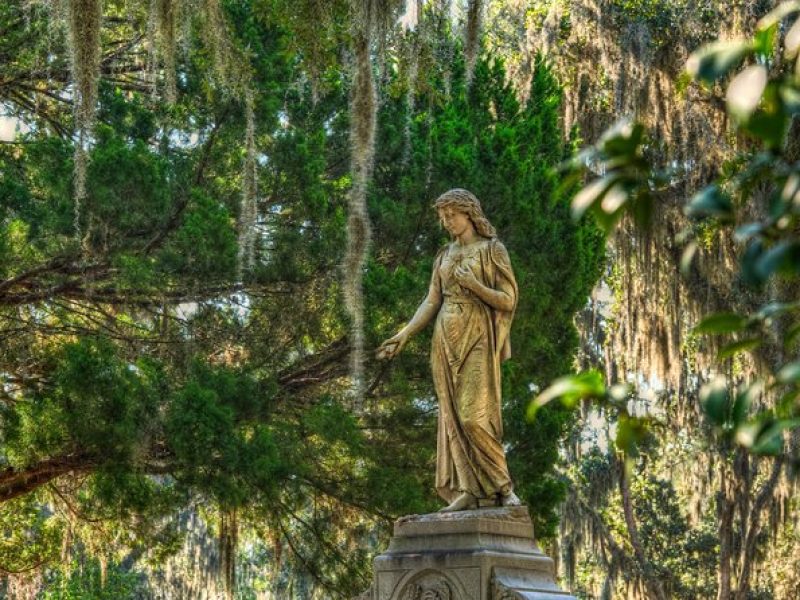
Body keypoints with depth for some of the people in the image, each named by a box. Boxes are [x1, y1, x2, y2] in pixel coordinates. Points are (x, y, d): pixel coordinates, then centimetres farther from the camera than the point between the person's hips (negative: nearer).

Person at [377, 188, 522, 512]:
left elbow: (508, 301, -5)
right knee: (454, 415, -2)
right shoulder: (444, 255, 16)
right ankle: (466, 491, -3)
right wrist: (404, 334, -1)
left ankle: (502, 485, -2)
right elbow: (431, 303, 11)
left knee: (473, 415, -15)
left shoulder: (493, 250, 0)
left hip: (477, 339, -6)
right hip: (446, 340, 6)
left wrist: (473, 285, -19)